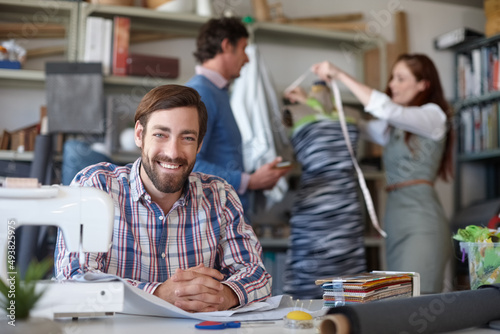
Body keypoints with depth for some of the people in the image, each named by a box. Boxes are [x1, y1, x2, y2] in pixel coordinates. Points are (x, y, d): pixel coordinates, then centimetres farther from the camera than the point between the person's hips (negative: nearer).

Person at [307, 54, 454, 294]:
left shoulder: (434, 115, 3)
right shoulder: (394, 127, 25)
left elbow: (385, 109, -12)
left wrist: (339, 75, -10)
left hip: (421, 218, -7)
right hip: (395, 219, 7)